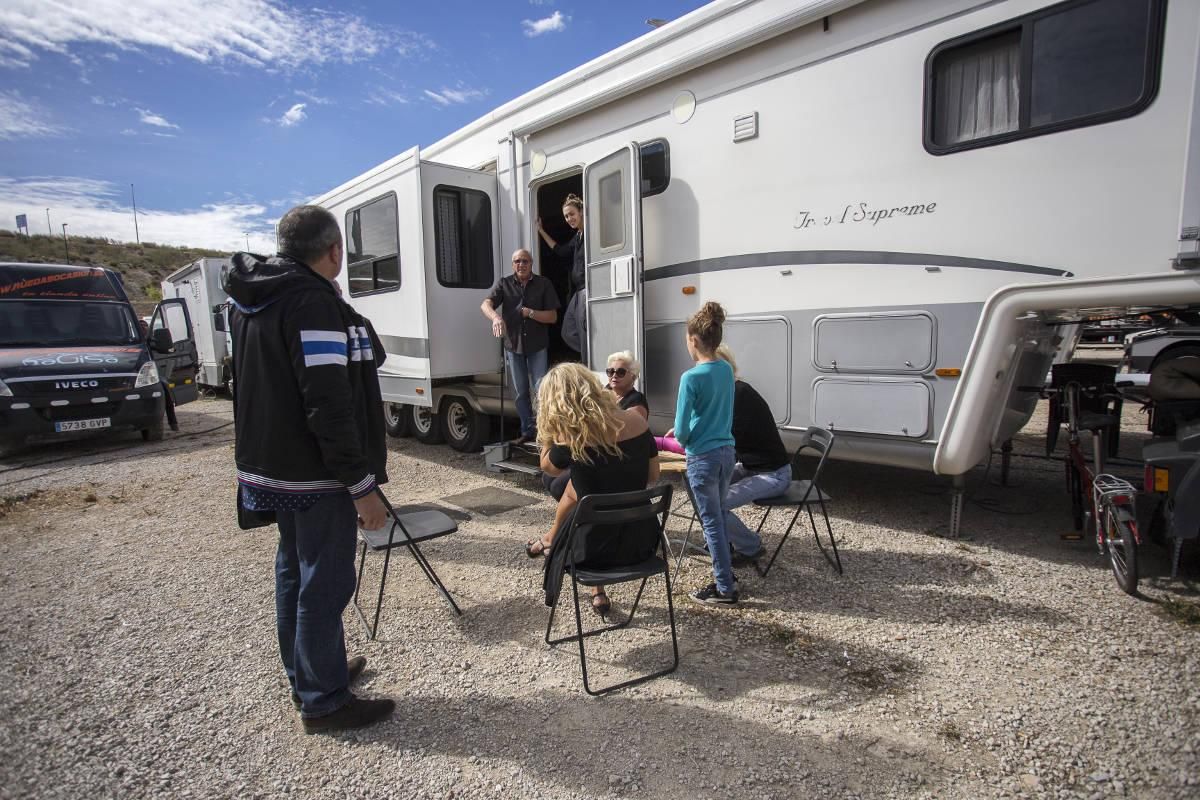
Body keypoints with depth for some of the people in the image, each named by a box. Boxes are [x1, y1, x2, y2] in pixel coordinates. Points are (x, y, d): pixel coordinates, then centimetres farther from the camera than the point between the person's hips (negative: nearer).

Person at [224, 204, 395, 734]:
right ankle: (323, 701, 17)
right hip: (315, 477, -10)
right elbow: (328, 406, -25)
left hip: (270, 468, 10)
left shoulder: (252, 302, 12)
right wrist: (362, 485, -21)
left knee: (294, 572, 21)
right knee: (324, 585, 3)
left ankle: (304, 675, 38)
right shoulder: (313, 302, -20)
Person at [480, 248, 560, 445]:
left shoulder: (543, 284, -1)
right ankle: (528, 431, 21)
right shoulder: (504, 284, 2)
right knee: (521, 392, 10)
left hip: (537, 346, -2)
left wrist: (531, 313, -17)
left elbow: (553, 317, -3)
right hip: (513, 345, 3)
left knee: (540, 389, -8)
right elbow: (485, 305, -14)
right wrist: (496, 317, -35)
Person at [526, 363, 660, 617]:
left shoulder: (570, 436, -18)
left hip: (599, 548, -3)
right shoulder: (636, 421, -6)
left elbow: (548, 466, 3)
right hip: (643, 541, 4)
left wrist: (549, 429, 1)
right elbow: (653, 476, 7)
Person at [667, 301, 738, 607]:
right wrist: (685, 432, 16)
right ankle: (725, 573, 34)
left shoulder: (691, 378, -18)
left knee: (712, 522, 4)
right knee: (720, 516, 20)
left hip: (703, 458, -7)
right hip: (727, 452, 7)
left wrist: (681, 438, 8)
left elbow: (681, 430, -15)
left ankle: (725, 589, 14)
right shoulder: (727, 370, 3)